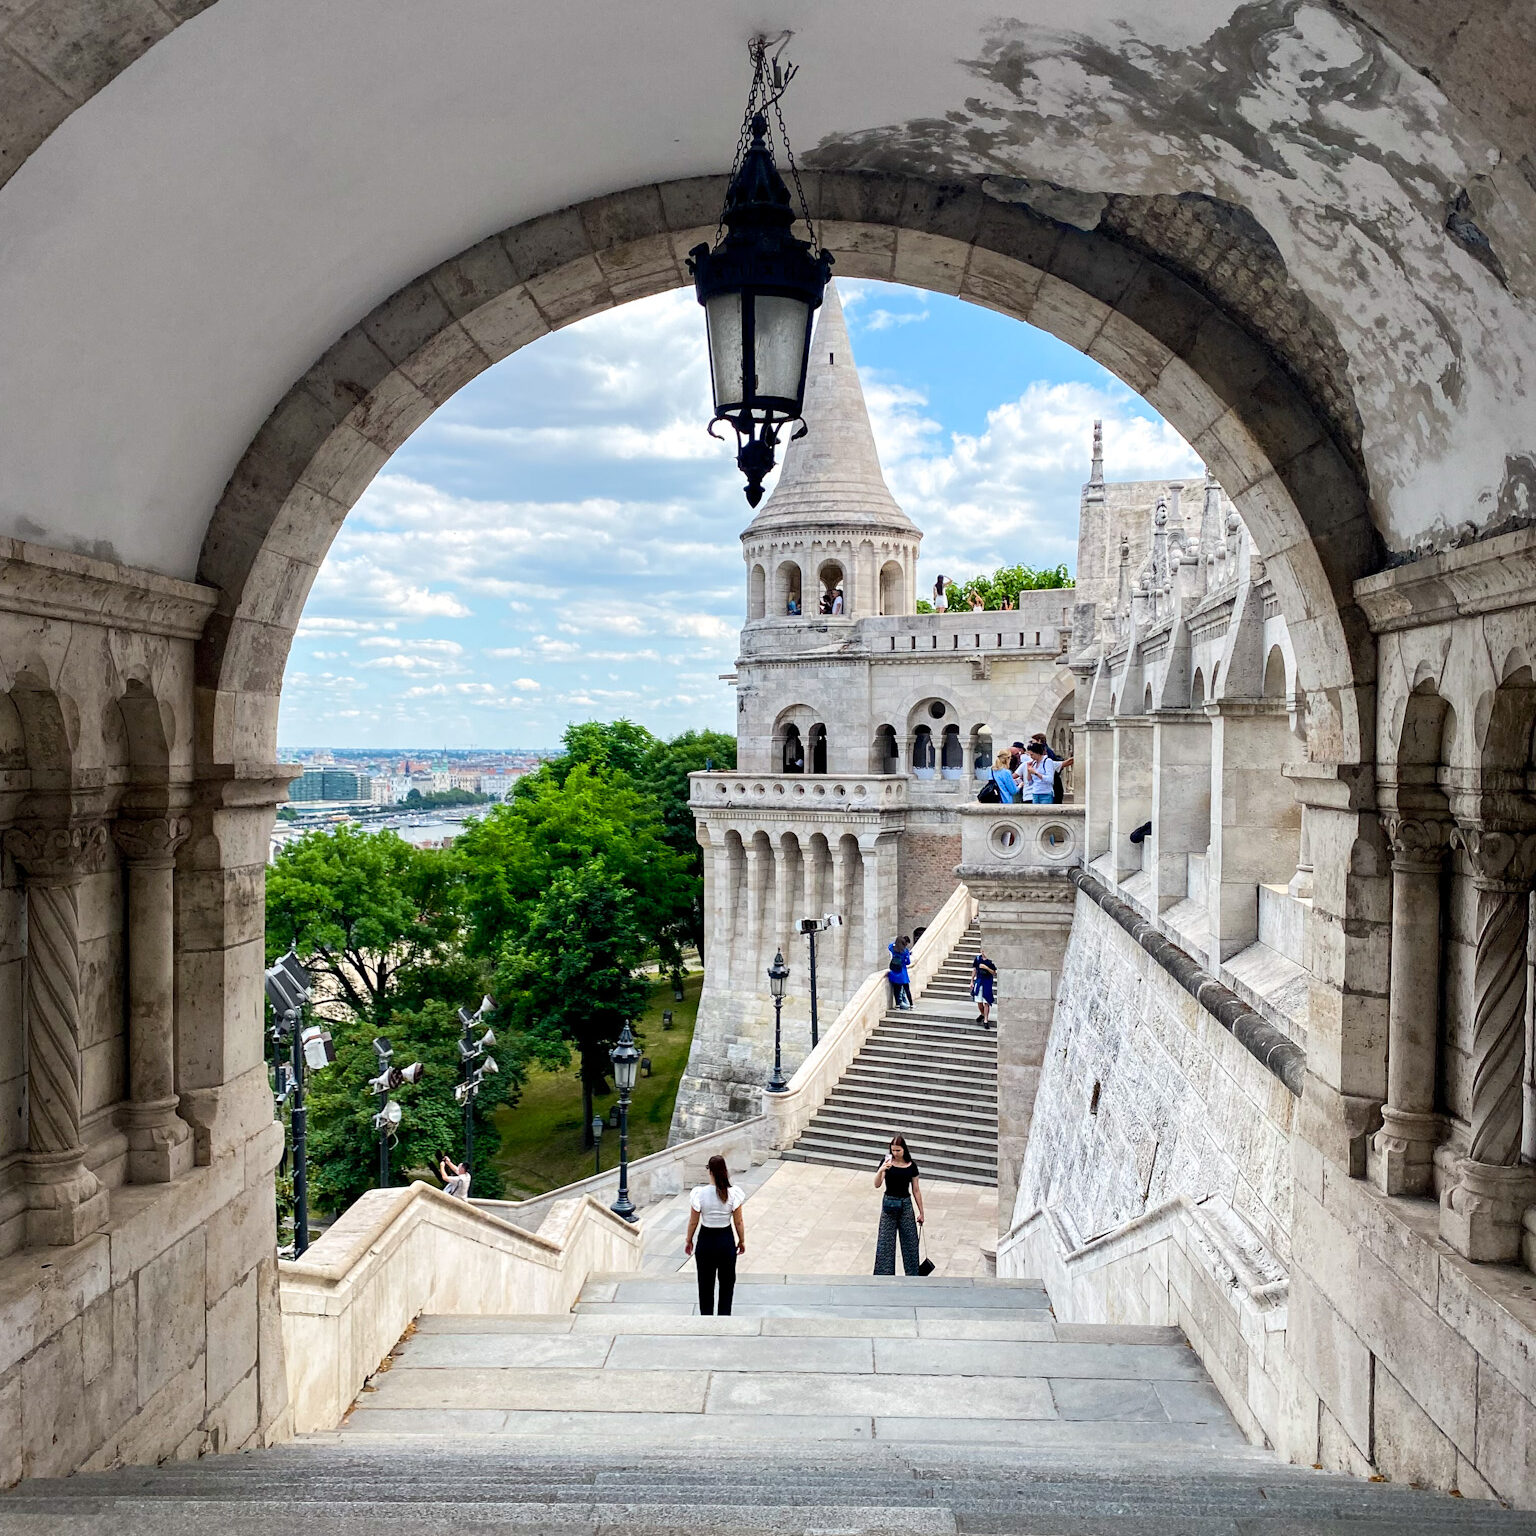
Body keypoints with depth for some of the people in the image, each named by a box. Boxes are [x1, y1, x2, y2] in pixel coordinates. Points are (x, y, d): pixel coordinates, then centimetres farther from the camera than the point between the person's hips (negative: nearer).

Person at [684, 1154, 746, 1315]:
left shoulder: (699, 1193, -17)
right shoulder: (733, 1193, -15)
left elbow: (693, 1222, -8)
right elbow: (739, 1221, -6)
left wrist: (689, 1241, 8)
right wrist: (742, 1241, 9)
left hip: (706, 1241, -1)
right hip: (726, 1240, 1)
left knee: (706, 1282, 14)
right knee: (727, 1281, 18)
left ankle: (706, 1315, 22)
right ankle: (724, 1315, 24)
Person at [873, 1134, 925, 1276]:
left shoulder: (911, 1166, -1)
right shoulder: (887, 1163, -7)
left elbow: (916, 1190, 6)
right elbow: (877, 1185, -17)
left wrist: (921, 1212, 7)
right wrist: (881, 1170, -35)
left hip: (906, 1204, 2)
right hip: (889, 1203, -2)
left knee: (910, 1241, 7)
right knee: (885, 1242, -2)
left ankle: (912, 1273, 20)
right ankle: (884, 1273, 6)